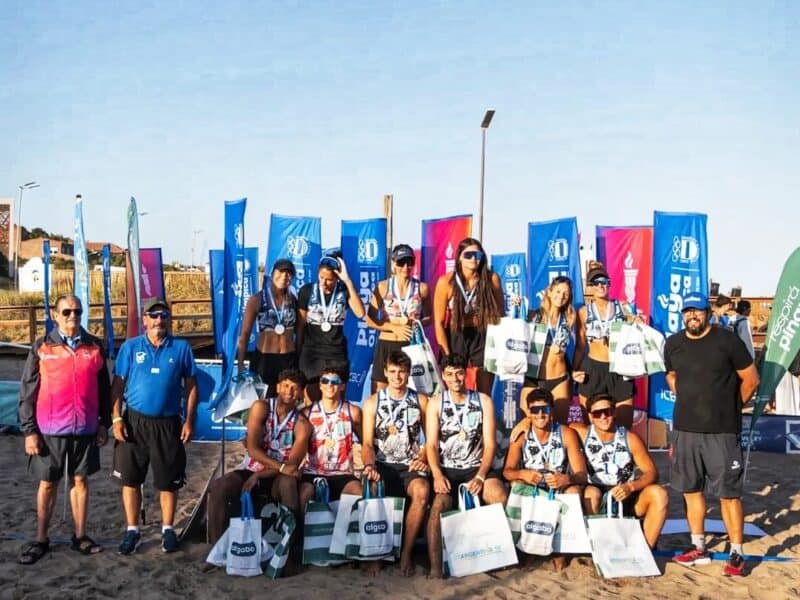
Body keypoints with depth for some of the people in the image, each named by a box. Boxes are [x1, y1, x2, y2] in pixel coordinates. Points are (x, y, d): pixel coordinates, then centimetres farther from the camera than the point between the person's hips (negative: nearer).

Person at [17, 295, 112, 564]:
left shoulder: (95, 347, 2)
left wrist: (104, 423, 6)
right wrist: (29, 430, -5)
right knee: (47, 484, 10)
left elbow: (104, 388, 8)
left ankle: (80, 536, 23)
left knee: (81, 481, 11)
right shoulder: (41, 348, -3)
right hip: (50, 430, -1)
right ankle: (41, 540, 23)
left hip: (85, 430, 2)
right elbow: (28, 392, -2)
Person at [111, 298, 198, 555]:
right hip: (134, 421, 1)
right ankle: (132, 530, 20)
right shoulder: (130, 347, 1)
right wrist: (116, 418, -7)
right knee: (130, 479, 6)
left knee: (168, 481, 7)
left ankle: (167, 529, 23)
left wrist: (189, 421, -2)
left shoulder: (181, 348, 0)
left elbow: (191, 386, 3)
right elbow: (118, 384, 1)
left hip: (168, 423, 0)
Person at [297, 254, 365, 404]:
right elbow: (301, 325, 3)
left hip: (337, 354, 0)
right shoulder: (307, 291, -3)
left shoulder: (344, 291, -3)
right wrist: (297, 353, 6)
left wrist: (348, 281, -23)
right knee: (312, 403, 3)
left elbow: (360, 313, -21)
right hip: (312, 353, 0)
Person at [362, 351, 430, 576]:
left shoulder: (421, 401, 9)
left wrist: (422, 458, -8)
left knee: (422, 491, -33)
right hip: (382, 465, 0)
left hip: (410, 466, 0)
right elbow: (367, 443, 3)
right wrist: (369, 465, -16)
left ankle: (406, 552, -17)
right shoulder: (372, 402, 8)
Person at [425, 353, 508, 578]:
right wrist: (437, 475, -18)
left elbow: (489, 443, 0)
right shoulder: (436, 403, 5)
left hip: (476, 467, 1)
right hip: (446, 469, 0)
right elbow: (431, 444, -1)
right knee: (439, 503, -30)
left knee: (501, 498, -28)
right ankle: (435, 568, -27)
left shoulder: (483, 401, 5)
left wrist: (480, 476, -14)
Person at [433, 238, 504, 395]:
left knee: (484, 393, 5)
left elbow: (500, 313, 4)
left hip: (483, 337, 1)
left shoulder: (491, 279, -10)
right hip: (456, 337, -1)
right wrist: (447, 355, -10)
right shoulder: (446, 282, -12)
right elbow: (439, 322, -7)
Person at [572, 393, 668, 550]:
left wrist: (631, 486, -23)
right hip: (596, 501, -1)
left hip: (626, 498, 2)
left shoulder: (630, 439, -3)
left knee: (657, 493, -22)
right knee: (591, 492, -33)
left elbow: (651, 472, -4)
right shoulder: (582, 434, -4)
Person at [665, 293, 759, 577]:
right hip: (685, 429, 5)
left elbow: (751, 379, -1)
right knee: (691, 490, 11)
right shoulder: (673, 343, 5)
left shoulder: (727, 340, -8)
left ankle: (736, 554, 12)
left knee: (729, 493, 0)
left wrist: (731, 408, 8)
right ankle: (699, 549, 23)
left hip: (722, 431, -4)